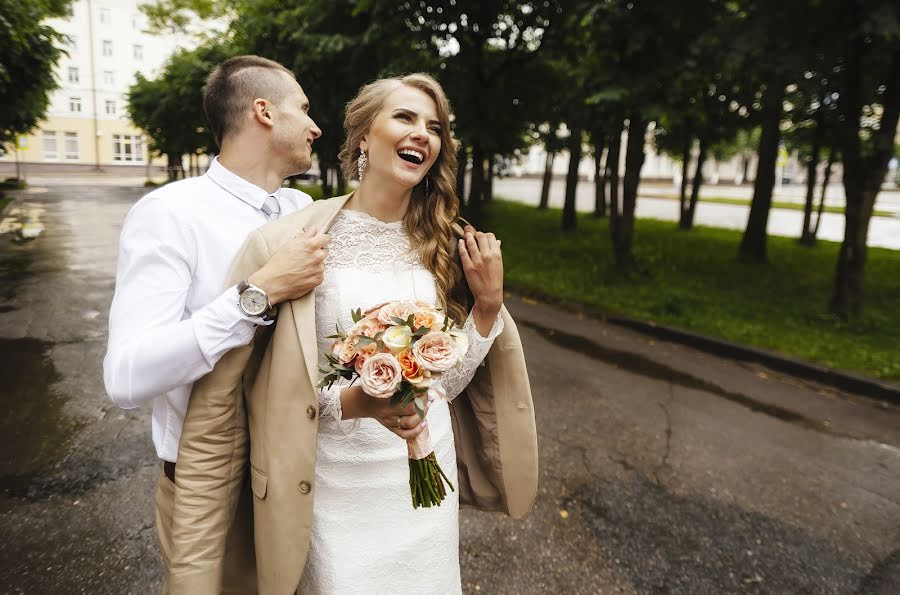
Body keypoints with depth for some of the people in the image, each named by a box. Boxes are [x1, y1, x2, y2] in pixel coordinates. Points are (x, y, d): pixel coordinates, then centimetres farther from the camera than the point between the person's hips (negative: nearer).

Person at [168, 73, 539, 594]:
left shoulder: (443, 245, -1)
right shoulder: (288, 245, -15)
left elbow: (446, 383, 1)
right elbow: (228, 391, -13)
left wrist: (488, 305, -11)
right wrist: (351, 401, -24)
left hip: (429, 479, 5)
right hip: (339, 490, -4)